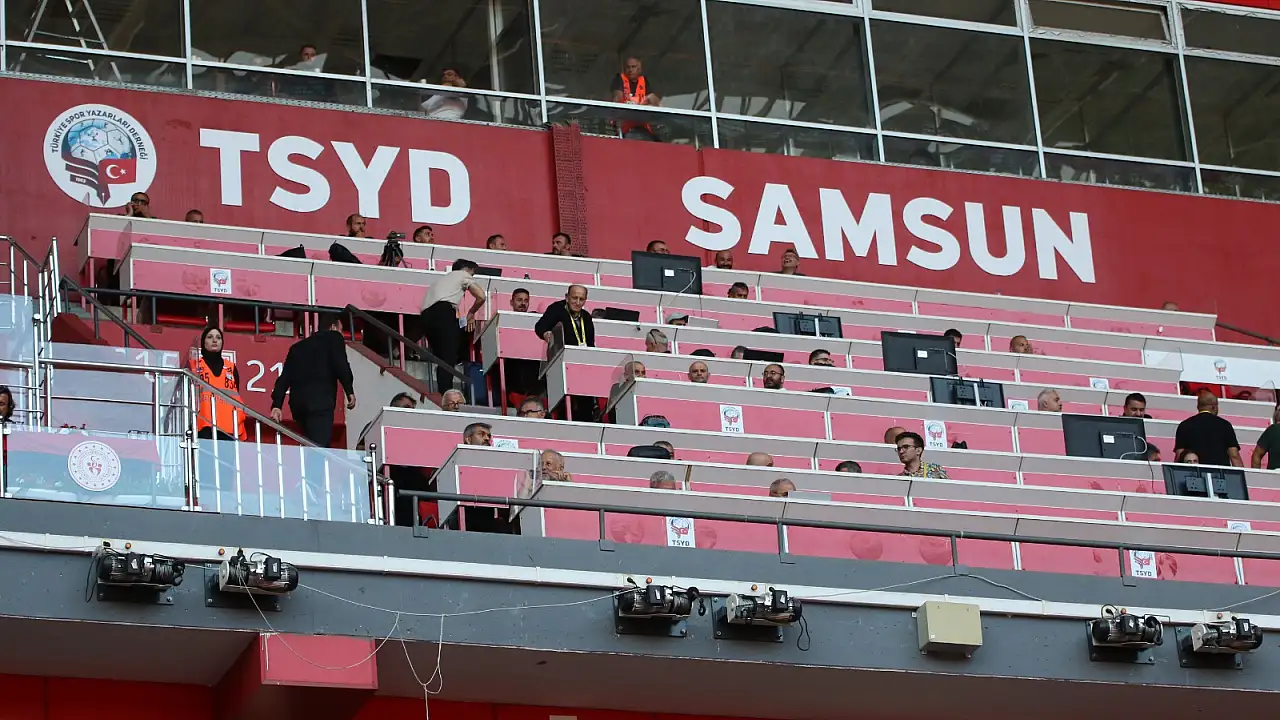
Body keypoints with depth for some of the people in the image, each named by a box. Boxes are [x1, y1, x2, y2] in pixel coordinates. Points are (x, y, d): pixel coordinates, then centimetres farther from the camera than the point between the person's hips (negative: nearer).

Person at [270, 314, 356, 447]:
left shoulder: (298, 347, 29)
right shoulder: (334, 337, 13)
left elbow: (284, 378, 19)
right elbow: (340, 365, -5)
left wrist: (276, 405, 13)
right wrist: (349, 391, -1)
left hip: (297, 402, 6)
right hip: (320, 401, -6)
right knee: (319, 447, -17)